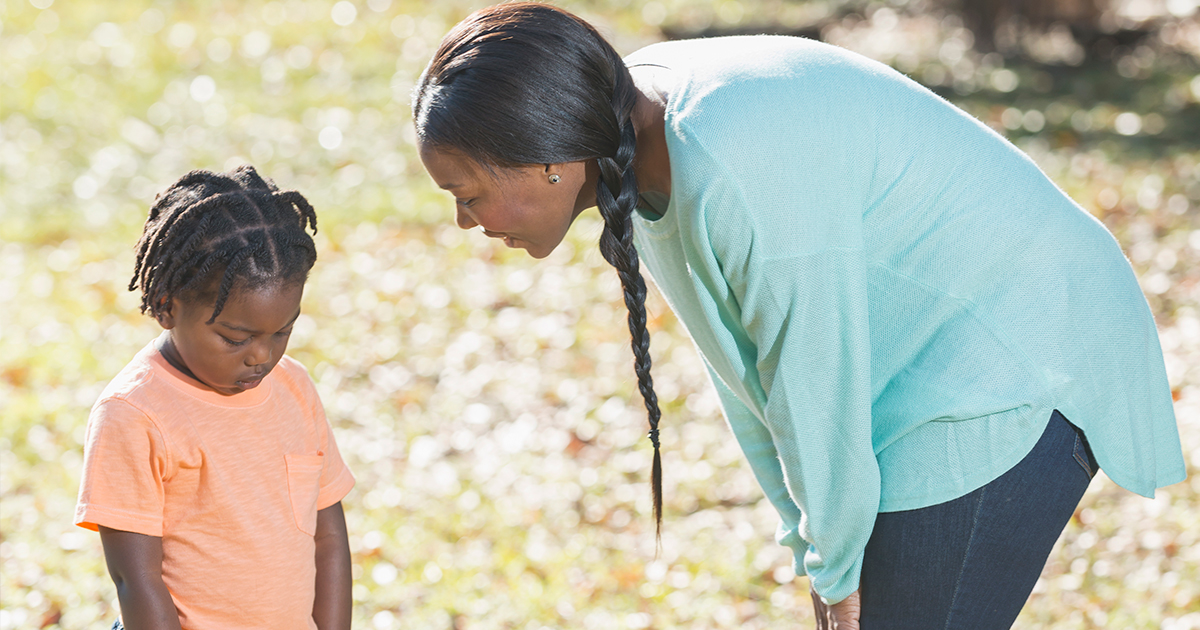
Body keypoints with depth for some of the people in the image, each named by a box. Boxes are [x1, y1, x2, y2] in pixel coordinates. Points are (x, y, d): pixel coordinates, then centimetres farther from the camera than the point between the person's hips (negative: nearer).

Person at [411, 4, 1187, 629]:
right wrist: (814, 545, 7)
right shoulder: (638, 127, -4)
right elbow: (745, 360, 4)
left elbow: (815, 392, -21)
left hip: (1018, 377, -9)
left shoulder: (739, 175, -32)